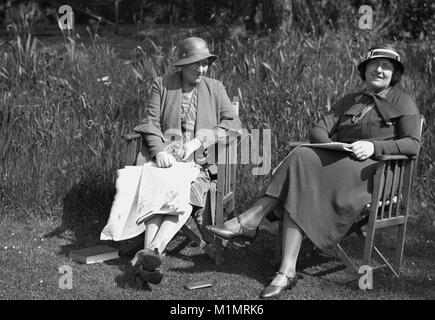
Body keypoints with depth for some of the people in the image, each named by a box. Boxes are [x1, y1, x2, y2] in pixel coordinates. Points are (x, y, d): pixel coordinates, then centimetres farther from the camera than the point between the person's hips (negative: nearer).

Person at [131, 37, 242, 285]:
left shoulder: (215, 88, 17)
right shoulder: (162, 84, 14)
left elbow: (234, 122, 6)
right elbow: (151, 122, 6)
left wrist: (200, 140, -9)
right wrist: (159, 150, -15)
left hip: (199, 162, 1)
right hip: (166, 159, 0)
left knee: (187, 198, -32)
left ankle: (154, 250, -50)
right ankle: (150, 263, -47)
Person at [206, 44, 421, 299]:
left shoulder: (403, 103, 11)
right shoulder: (349, 101, 27)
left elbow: (413, 144, -3)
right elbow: (318, 130, 16)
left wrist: (373, 147, -17)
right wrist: (330, 144, -7)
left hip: (369, 168, -5)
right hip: (336, 161, 5)